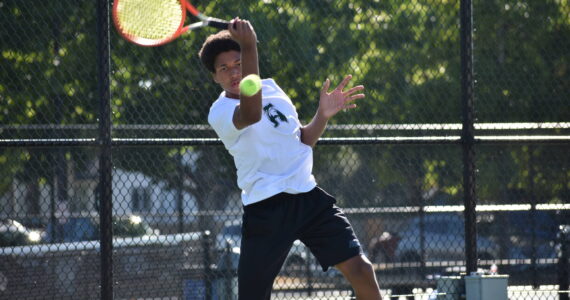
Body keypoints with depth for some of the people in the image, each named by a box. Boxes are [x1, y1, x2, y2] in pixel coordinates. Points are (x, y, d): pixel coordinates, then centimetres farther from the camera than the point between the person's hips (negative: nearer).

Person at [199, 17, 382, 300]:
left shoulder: (271, 87, 12)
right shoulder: (220, 111, -10)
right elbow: (251, 115, -36)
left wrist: (323, 115, 1)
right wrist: (249, 47, -45)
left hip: (308, 196, 5)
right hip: (266, 209, -5)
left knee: (360, 269, -7)